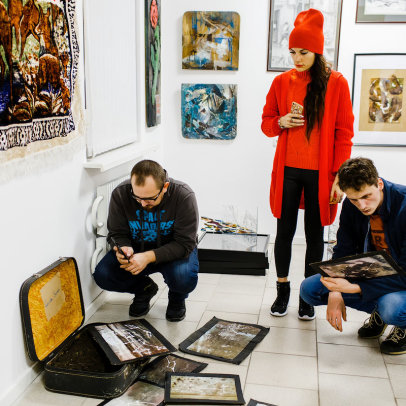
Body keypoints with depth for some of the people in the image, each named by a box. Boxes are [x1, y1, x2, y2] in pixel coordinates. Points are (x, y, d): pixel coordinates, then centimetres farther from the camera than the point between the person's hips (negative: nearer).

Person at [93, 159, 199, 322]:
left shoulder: (184, 196, -27)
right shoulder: (120, 194, -19)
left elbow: (185, 243, -25)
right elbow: (117, 234, -7)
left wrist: (149, 257, -37)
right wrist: (123, 248, -32)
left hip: (174, 250, -2)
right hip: (136, 248, 3)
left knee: (184, 278, -35)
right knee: (102, 275, -20)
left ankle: (177, 298, 6)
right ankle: (144, 288, 12)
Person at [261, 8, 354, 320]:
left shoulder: (336, 83, -3)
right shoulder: (282, 82, 4)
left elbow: (344, 134, -2)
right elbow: (266, 123, 12)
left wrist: (339, 177, -8)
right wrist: (281, 122, -12)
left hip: (320, 174, -2)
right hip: (288, 171, 2)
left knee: (314, 235, 8)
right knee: (284, 232, 7)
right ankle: (282, 291, 25)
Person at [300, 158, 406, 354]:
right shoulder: (351, 206, -11)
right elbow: (343, 250, -4)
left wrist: (353, 288, -37)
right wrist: (335, 291, -22)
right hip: (372, 271, 6)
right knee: (309, 288, -7)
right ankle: (378, 311, 8)